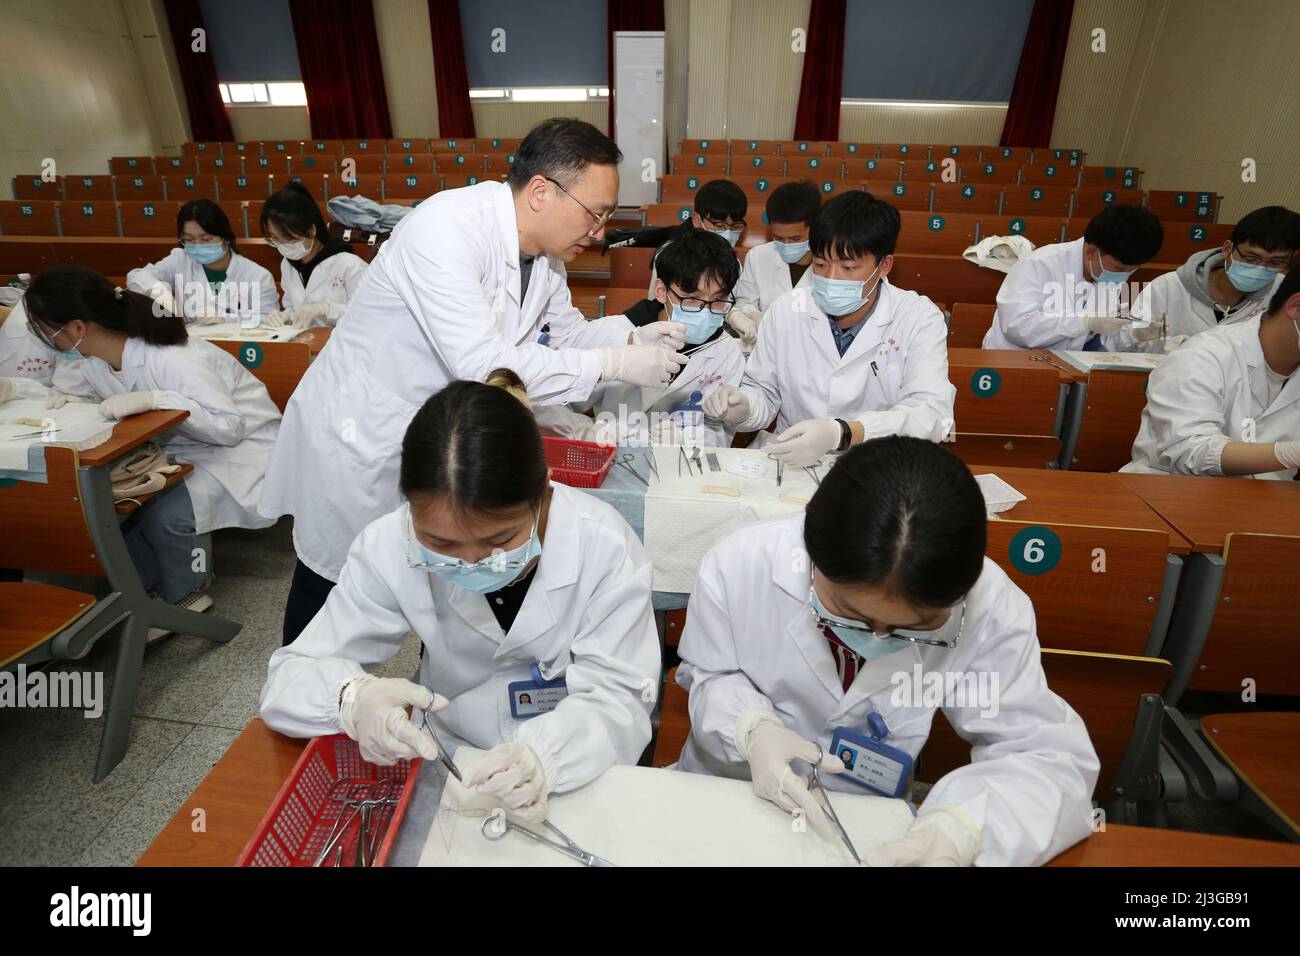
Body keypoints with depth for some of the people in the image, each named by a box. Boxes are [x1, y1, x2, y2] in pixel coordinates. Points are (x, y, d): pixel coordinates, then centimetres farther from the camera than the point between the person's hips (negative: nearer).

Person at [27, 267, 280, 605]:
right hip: (178, 446, 8)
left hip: (241, 446, -8)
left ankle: (185, 596, 1)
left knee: (167, 515, -29)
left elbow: (229, 426, -32)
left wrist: (153, 399, -41)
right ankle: (147, 584, 10)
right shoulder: (88, 358, -3)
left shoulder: (173, 360, -30)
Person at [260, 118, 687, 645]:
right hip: (360, 439, -7)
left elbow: (566, 329, 13)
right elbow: (484, 366, -36)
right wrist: (613, 364, -30)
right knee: (331, 596, 11)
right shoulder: (446, 229, -28)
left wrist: (632, 335, -7)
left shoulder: (541, 249, -2)